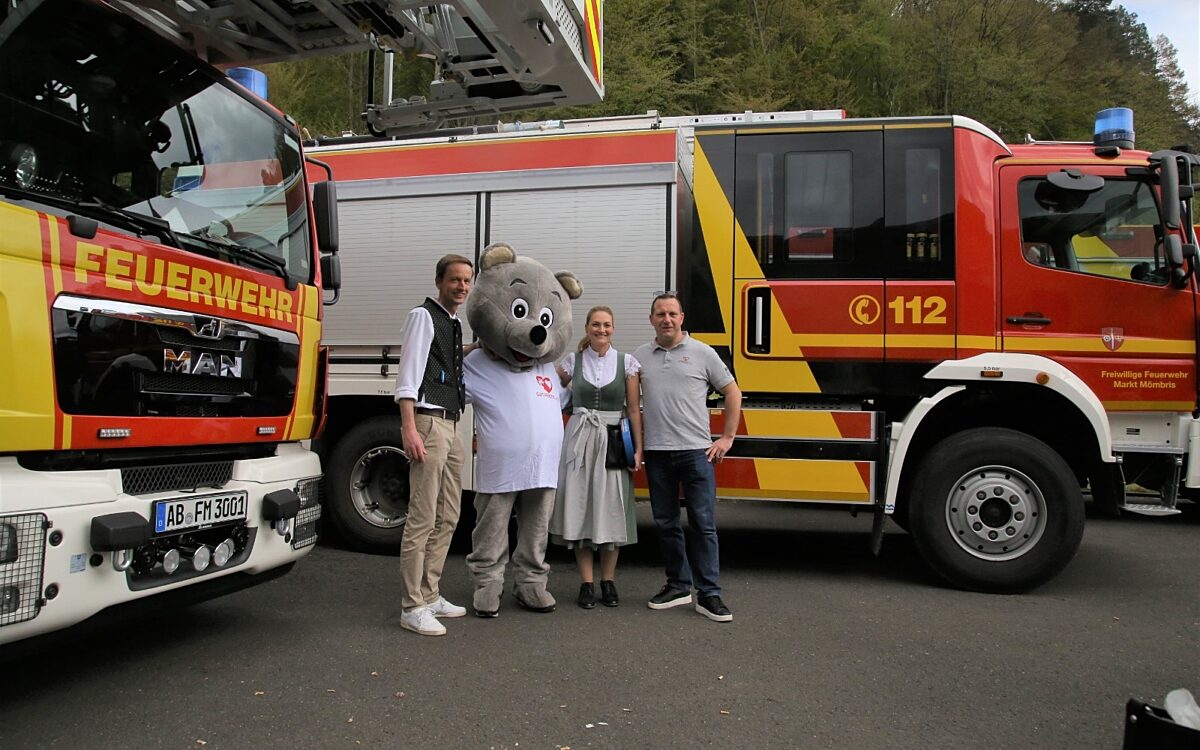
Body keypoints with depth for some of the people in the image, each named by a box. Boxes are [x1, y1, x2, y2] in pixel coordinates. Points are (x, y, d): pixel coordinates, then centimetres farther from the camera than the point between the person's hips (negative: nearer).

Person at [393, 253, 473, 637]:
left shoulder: (455, 324, 20)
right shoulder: (424, 316, -4)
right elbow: (408, 376, -13)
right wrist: (409, 428, -21)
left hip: (451, 425, 9)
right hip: (429, 422, -9)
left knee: (447, 518, 12)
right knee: (422, 519, -8)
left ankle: (429, 596, 21)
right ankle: (413, 608, -2)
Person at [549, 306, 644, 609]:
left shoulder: (626, 363, 3)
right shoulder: (572, 360, 5)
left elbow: (634, 409, 2)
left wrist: (638, 450, -3)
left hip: (613, 441, -1)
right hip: (580, 438, 1)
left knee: (611, 510, 2)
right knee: (580, 508, 0)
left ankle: (608, 581, 15)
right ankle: (586, 583, 10)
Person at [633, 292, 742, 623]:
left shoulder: (702, 353, 2)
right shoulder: (639, 357, 9)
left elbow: (732, 392, 6)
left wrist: (727, 438, 2)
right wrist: (635, 441, 6)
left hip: (696, 450, -3)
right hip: (656, 452, 3)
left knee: (703, 523, -2)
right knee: (665, 523, 10)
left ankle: (709, 594, 5)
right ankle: (678, 586, 23)